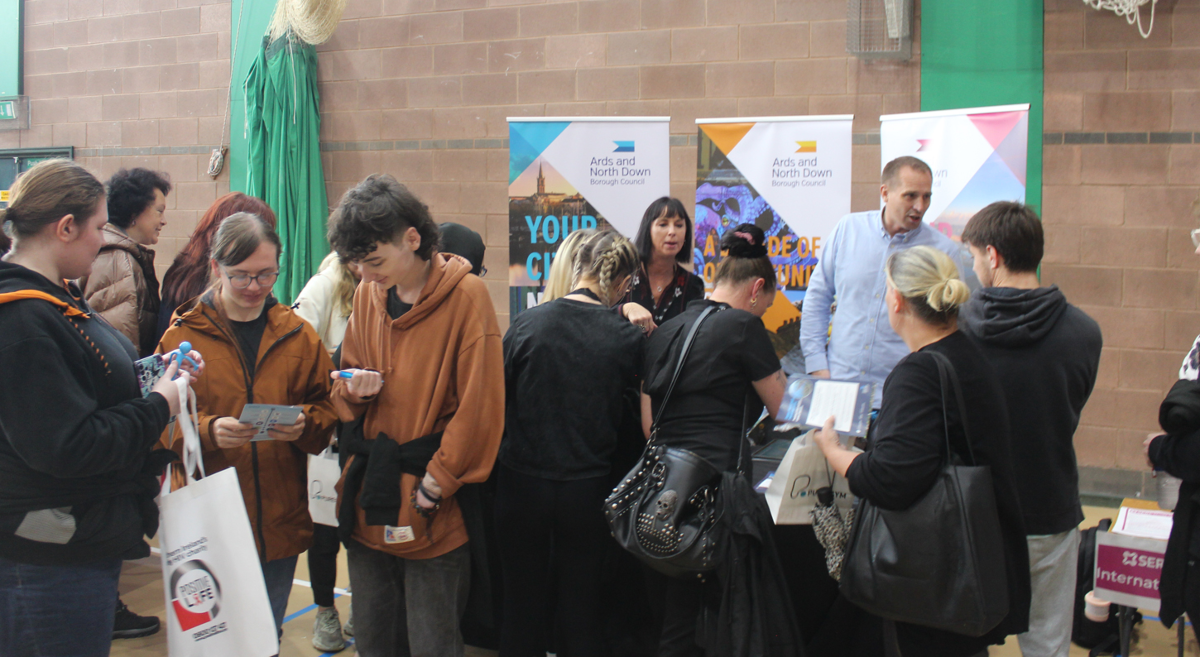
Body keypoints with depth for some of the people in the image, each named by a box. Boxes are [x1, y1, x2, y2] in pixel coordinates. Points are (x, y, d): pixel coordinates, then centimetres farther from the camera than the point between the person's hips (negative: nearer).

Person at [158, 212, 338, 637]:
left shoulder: (298, 335, 6)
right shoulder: (183, 336, -2)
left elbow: (327, 409, 8)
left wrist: (304, 423, -13)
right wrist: (207, 431, -23)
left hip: (281, 523, 3)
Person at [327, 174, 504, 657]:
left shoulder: (466, 295, -11)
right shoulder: (367, 295, 8)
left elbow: (480, 406, -12)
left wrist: (436, 483, -11)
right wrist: (352, 389, -5)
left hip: (434, 513, -6)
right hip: (368, 503, 6)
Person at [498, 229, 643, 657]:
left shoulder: (527, 323, -8)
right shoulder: (627, 337, -11)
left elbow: (499, 399, -2)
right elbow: (632, 413, 0)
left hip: (522, 483, 1)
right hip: (588, 489, 0)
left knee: (522, 606, 14)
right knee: (581, 609, 14)